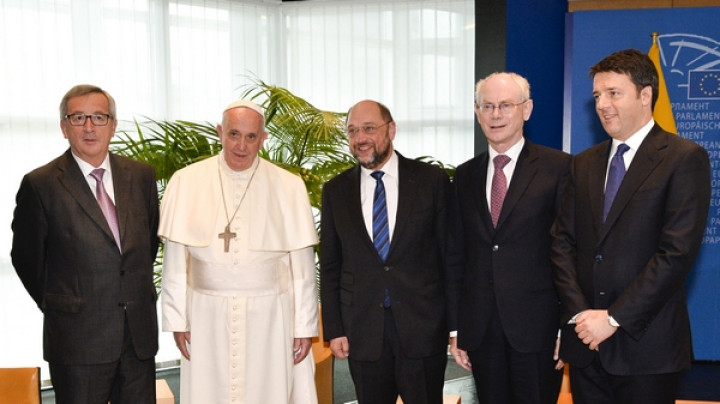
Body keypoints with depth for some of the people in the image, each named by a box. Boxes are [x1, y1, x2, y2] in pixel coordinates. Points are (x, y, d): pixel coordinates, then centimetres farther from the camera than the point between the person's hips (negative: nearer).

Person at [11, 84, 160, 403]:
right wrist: (60, 307, 6)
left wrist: (138, 292, 11)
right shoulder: (40, 185, -7)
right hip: (78, 339, -4)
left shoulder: (141, 175, 5)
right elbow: (26, 259, 1)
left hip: (140, 332, 4)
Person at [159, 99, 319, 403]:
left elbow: (302, 265, 0)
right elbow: (175, 261, 2)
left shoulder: (289, 187, -2)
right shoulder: (186, 182, -1)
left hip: (269, 319, 0)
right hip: (207, 319, 1)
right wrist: (177, 319, 1)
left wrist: (305, 326, 0)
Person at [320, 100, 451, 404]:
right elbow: (330, 265, 7)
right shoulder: (336, 190, 4)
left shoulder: (432, 180, -2)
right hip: (362, 330, 2)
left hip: (423, 326, -1)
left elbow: (450, 253, 0)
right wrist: (333, 329, 3)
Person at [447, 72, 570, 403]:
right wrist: (454, 327, 8)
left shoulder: (557, 167, -4)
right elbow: (457, 255, 10)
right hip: (479, 328, 4)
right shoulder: (465, 175, 9)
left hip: (537, 326, -4)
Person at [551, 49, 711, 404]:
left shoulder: (685, 158, -6)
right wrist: (579, 313, -7)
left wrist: (614, 318, -15)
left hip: (646, 344, -4)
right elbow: (562, 242, 7)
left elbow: (678, 251, -14)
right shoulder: (584, 164, 11)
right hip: (585, 340, 5)